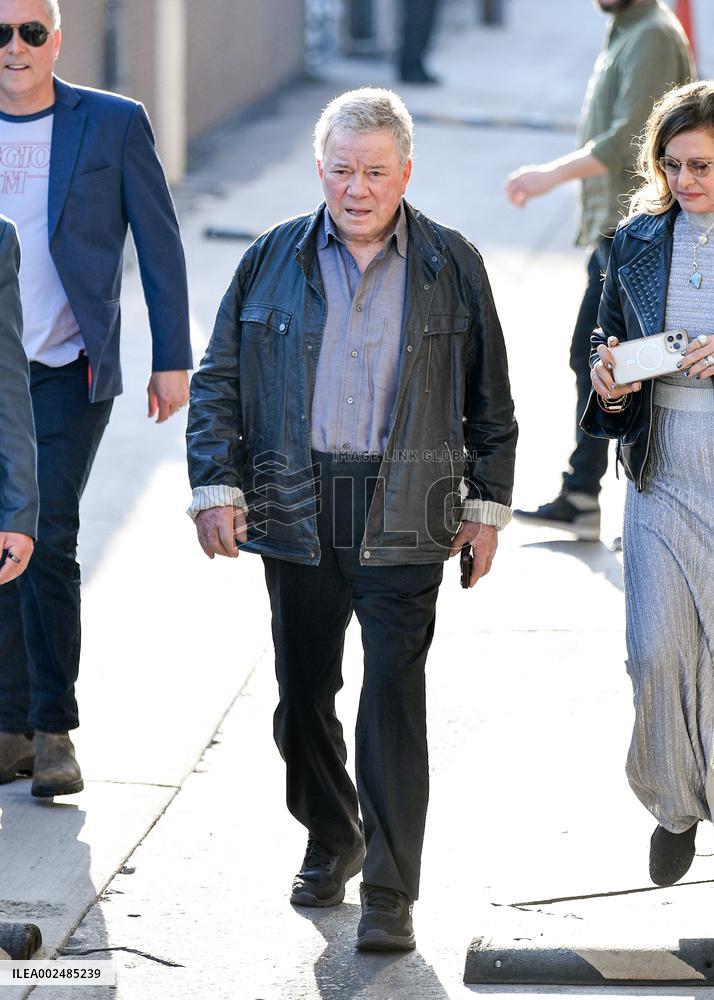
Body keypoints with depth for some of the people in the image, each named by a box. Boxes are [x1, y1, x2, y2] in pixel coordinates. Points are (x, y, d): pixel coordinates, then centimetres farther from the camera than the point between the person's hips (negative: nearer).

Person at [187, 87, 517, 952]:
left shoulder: (451, 266, 4)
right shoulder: (272, 261, 5)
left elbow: (490, 401, 10)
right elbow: (218, 384, 8)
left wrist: (487, 504, 6)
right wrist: (216, 487, -3)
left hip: (403, 519, -2)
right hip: (294, 514, 2)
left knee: (394, 699, -7)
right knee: (303, 693, 10)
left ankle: (390, 893, -5)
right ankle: (330, 842, 33)